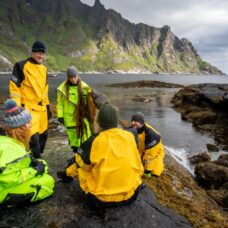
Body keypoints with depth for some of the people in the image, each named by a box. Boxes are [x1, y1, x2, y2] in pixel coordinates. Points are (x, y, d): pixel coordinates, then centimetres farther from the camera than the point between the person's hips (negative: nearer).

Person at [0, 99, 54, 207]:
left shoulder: (15, 141, 2)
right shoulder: (9, 148, -28)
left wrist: (34, 162, -4)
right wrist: (34, 171, -21)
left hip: (10, 184, 9)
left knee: (41, 166, 13)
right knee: (48, 182, -12)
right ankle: (12, 201, -5)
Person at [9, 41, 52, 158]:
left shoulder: (43, 69, 13)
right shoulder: (21, 66, -9)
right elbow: (14, 87, -10)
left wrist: (47, 106, 18)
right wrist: (17, 107, -15)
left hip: (41, 107, 8)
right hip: (29, 108, -7)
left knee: (43, 134, 15)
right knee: (34, 137, -15)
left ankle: (37, 158, 34)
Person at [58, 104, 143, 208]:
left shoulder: (95, 141, -14)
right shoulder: (130, 136, -5)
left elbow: (79, 162, 3)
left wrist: (69, 172, 26)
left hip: (102, 199, -2)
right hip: (130, 195, 3)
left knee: (80, 167, 15)